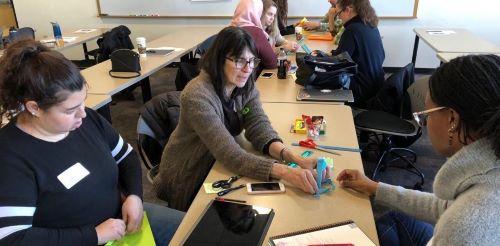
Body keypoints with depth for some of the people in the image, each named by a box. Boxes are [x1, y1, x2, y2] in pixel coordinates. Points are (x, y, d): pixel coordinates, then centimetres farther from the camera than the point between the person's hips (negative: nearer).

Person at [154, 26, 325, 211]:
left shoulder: (246, 85, -8)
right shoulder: (198, 96, -30)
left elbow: (260, 129, -16)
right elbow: (230, 154, -35)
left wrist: (294, 158, -34)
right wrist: (285, 172, -46)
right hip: (189, 183, -6)